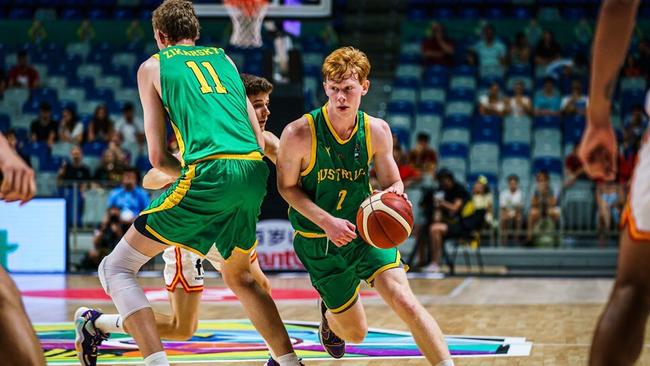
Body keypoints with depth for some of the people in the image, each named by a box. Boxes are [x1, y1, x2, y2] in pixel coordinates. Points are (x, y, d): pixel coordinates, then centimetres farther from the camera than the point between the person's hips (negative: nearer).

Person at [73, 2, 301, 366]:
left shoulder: (153, 67, 14)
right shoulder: (224, 59, 26)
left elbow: (159, 157, 8)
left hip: (209, 173, -5)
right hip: (256, 173, 6)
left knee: (117, 268, 5)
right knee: (240, 276, 30)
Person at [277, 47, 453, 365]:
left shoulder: (377, 131, -9)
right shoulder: (299, 134, -20)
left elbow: (390, 180, 5)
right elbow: (287, 186, -7)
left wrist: (395, 192, -21)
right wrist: (326, 221, -21)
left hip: (364, 230, 2)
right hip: (318, 242, -1)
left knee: (404, 301, -22)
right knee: (355, 333, 11)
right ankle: (329, 317, 48)